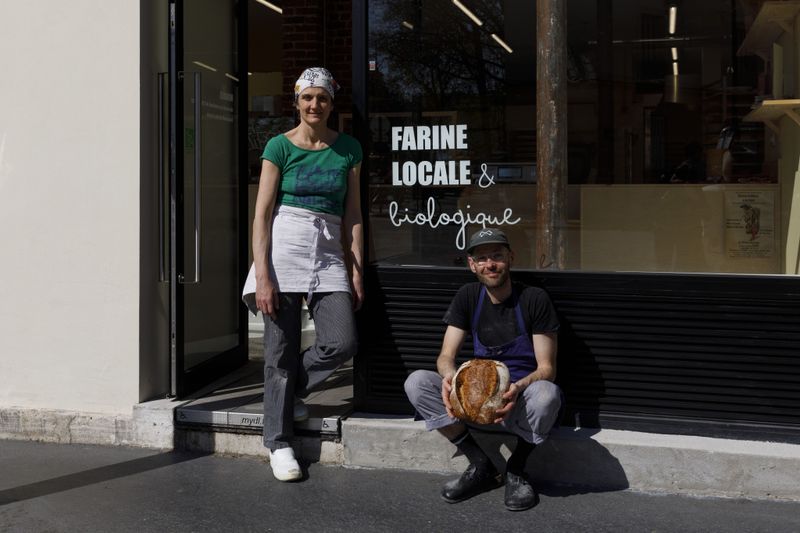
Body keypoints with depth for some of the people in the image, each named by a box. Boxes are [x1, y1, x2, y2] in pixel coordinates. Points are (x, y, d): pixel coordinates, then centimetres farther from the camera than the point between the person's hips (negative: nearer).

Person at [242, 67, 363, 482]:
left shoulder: (348, 149, 10)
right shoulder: (280, 147, 1)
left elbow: (352, 215, 10)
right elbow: (262, 214, -3)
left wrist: (356, 272, 4)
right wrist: (262, 277, -11)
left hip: (328, 254, 3)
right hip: (284, 250, -3)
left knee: (342, 343, -10)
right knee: (281, 351, -1)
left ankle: (290, 391, 19)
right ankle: (279, 442, 14)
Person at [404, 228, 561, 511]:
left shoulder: (534, 299, -9)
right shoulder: (468, 297, 2)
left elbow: (546, 368, -11)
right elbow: (446, 356, -2)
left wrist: (518, 387, -33)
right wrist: (449, 375, -28)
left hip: (522, 395, -4)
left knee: (546, 395, -39)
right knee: (416, 382, -18)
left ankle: (515, 471, -8)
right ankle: (481, 467, -8)